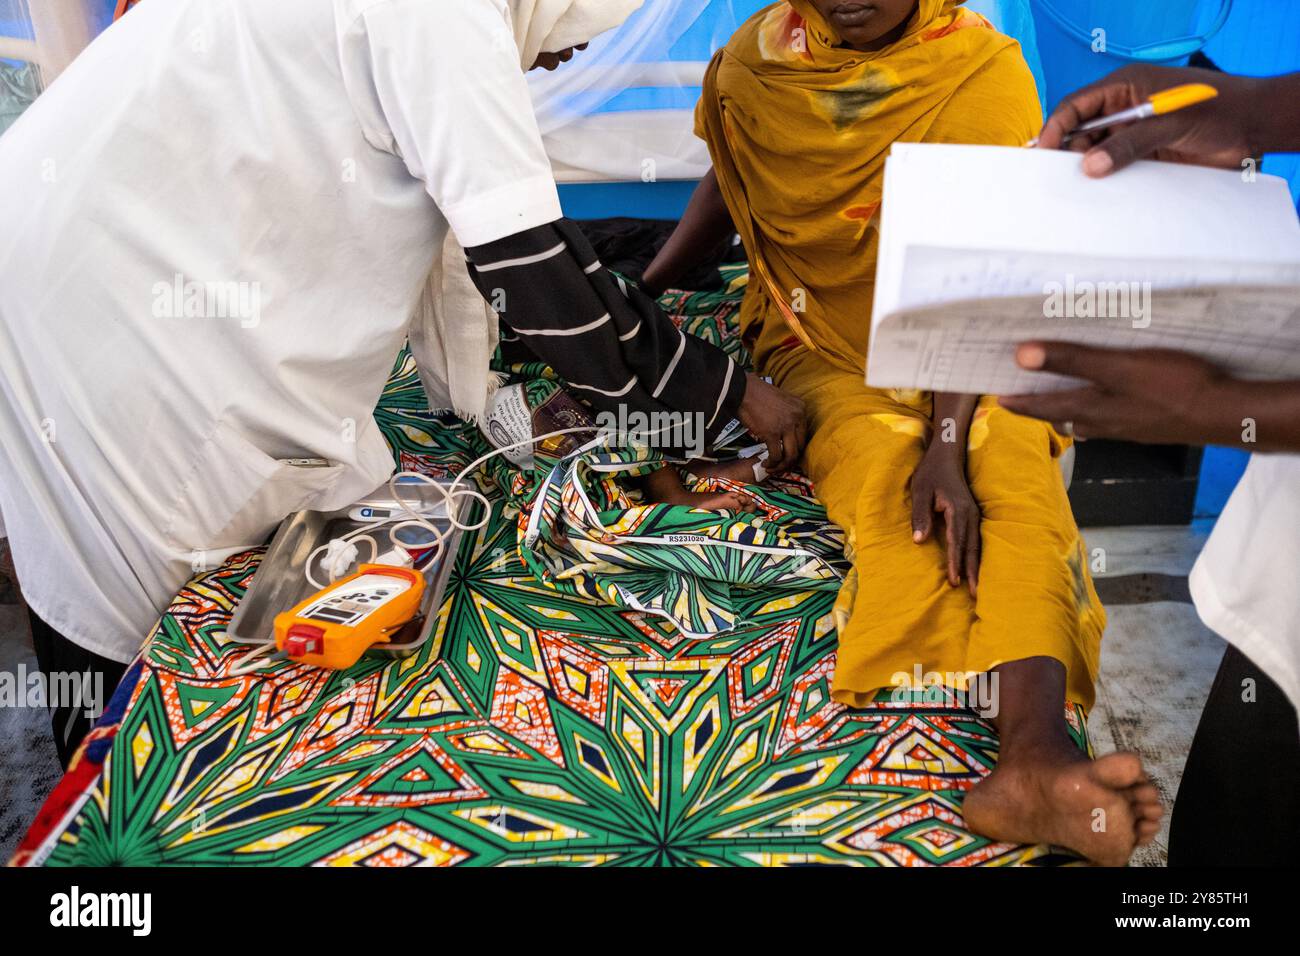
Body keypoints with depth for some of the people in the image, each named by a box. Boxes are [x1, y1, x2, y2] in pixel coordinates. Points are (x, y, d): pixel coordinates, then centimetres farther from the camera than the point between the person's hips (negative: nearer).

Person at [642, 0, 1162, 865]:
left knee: (1018, 471, -31)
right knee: (888, 467, -31)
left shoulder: (987, 71, -11)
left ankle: (1035, 753, -47)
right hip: (823, 357, 0)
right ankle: (1030, 763, -46)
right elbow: (729, 183, 17)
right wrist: (641, 291, 7)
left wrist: (947, 444, -30)